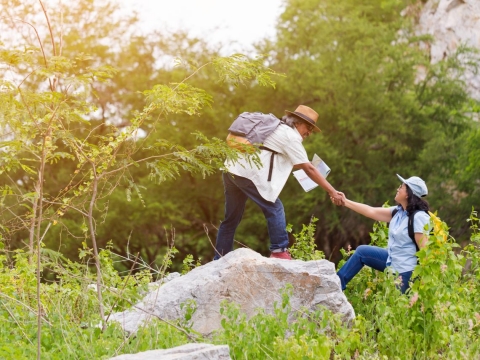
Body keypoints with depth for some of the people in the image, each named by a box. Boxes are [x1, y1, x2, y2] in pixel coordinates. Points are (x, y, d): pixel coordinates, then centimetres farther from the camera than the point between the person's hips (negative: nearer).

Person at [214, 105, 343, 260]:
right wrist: (332, 192, -5)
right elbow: (309, 169, -6)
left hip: (231, 169, 9)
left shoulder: (276, 128, 24)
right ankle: (279, 251, -8)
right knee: (274, 209, -3)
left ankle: (219, 261, 15)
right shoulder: (291, 136, -3)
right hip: (248, 173, -9)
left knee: (231, 218, 13)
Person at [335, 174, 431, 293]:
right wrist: (346, 202, 8)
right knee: (361, 251, 14)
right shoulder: (398, 211, 2)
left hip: (406, 271, -10)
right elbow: (372, 212, 8)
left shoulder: (418, 217, -24)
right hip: (392, 261, 10)